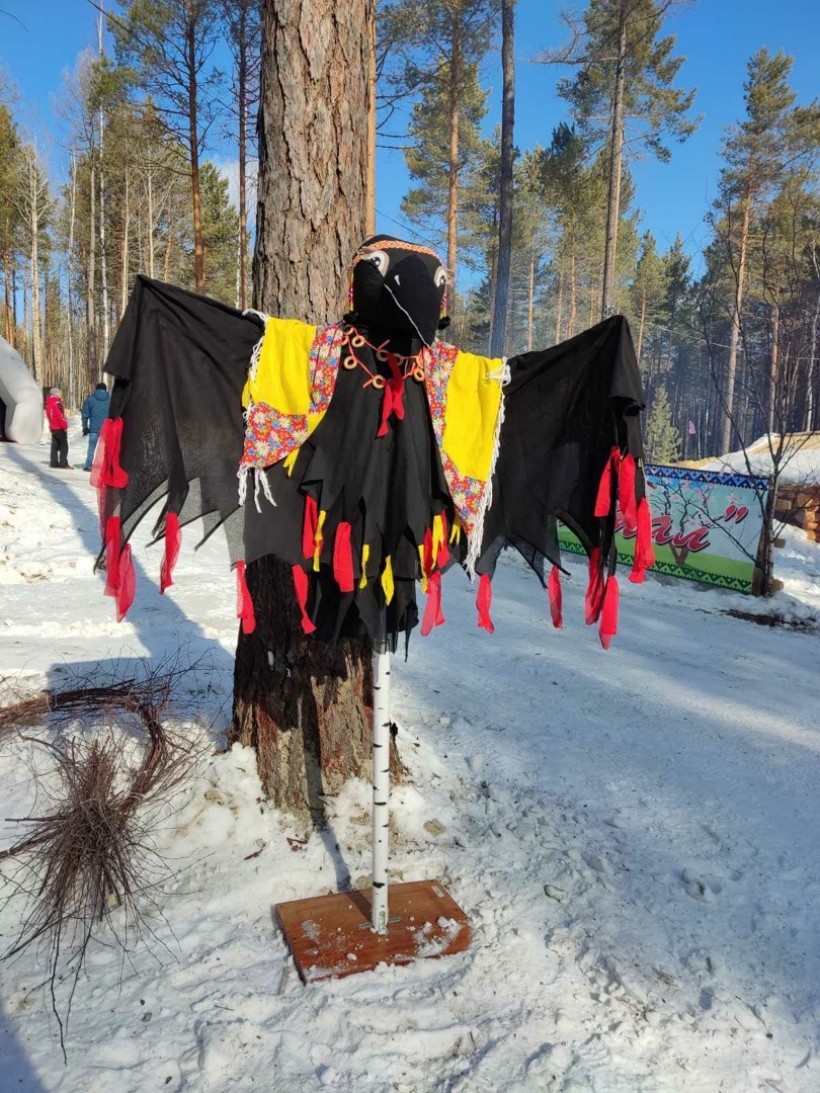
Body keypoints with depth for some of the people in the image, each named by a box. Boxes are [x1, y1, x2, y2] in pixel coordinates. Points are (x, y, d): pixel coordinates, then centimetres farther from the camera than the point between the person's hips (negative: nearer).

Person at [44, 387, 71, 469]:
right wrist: (65, 426, -15)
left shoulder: (48, 403, 13)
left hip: (53, 427, 9)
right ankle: (63, 464, -10)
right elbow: (60, 416, -20)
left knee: (55, 446, 12)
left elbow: (49, 416, 18)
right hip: (60, 428, -9)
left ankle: (54, 463, 13)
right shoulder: (57, 403, -16)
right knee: (64, 446, -6)